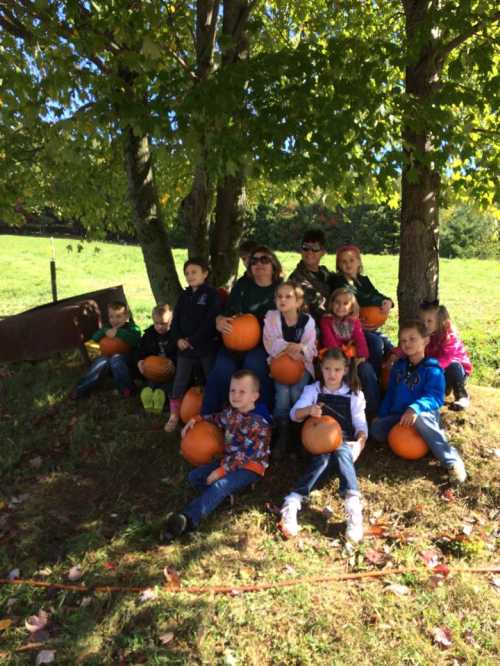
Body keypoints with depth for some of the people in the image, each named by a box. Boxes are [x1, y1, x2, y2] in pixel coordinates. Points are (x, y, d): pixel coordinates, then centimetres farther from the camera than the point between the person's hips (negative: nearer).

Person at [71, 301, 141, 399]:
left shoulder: (132, 328, 0)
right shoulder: (107, 327, 16)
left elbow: (135, 340, -22)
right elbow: (95, 338, 4)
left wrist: (118, 332, -26)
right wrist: (105, 332, -16)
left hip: (126, 359, -4)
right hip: (108, 357, 4)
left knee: (115, 359, -35)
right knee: (101, 361, -28)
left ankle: (127, 388, -28)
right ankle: (81, 389, -22)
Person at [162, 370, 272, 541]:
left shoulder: (260, 424, -21)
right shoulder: (231, 412, 3)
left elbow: (246, 455, -24)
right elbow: (217, 419, 24)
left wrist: (221, 471, -25)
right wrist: (196, 419, 7)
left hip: (251, 466, -9)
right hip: (230, 460, 9)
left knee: (220, 485, -33)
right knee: (194, 476, -1)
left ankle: (188, 519, -46)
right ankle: (223, 498, -20)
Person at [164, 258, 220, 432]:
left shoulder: (212, 294, -7)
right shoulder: (184, 295, 11)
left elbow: (211, 321, -17)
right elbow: (176, 319, 9)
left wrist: (193, 340, -18)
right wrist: (178, 339, -8)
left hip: (206, 347, -5)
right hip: (185, 346, 5)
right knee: (179, 383, 8)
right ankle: (174, 416, 18)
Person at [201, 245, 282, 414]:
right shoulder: (242, 286, 14)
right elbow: (227, 312, 11)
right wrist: (220, 321, -13)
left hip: (263, 344, -2)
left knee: (254, 362, -34)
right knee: (222, 368, -26)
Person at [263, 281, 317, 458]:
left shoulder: (307, 320, -3)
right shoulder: (271, 317, -4)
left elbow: (310, 348, -6)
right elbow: (270, 343, -13)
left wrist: (300, 348, -28)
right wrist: (289, 347, -26)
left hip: (301, 364, 0)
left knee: (296, 393, -25)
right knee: (283, 392, -25)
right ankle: (282, 435, -7)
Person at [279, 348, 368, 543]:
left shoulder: (354, 394, 9)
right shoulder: (312, 390, 7)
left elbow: (360, 424, 7)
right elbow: (294, 414, -4)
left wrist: (360, 441, -14)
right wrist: (309, 410, -26)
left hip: (344, 443, 0)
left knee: (341, 453, -36)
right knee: (323, 458, -35)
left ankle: (353, 505, -55)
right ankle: (292, 504, -48)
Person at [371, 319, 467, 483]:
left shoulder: (432, 369, -9)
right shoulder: (399, 366, 11)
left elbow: (435, 397, -21)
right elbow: (390, 394, 19)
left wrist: (415, 408, -37)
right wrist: (381, 415, 12)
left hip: (425, 415, -6)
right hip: (398, 416, 6)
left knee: (420, 418, -41)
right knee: (376, 428, -19)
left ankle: (452, 461, -35)